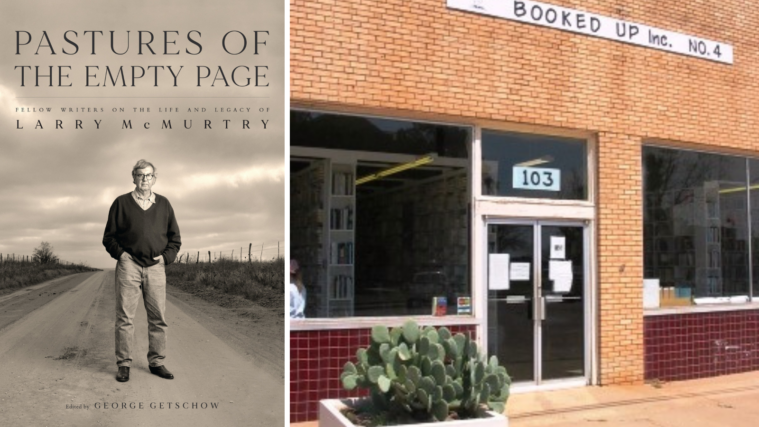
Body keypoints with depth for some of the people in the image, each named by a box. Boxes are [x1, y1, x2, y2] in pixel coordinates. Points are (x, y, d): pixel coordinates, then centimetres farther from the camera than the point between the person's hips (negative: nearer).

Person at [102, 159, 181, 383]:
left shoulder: (163, 204, 12)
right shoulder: (121, 203, 7)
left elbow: (175, 238, 16)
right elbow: (109, 236, 9)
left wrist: (166, 256, 2)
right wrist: (120, 254, -4)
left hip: (155, 267, 2)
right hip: (129, 265, -2)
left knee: (158, 318, 3)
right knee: (125, 317, -2)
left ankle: (157, 362, 14)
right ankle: (123, 364, 7)